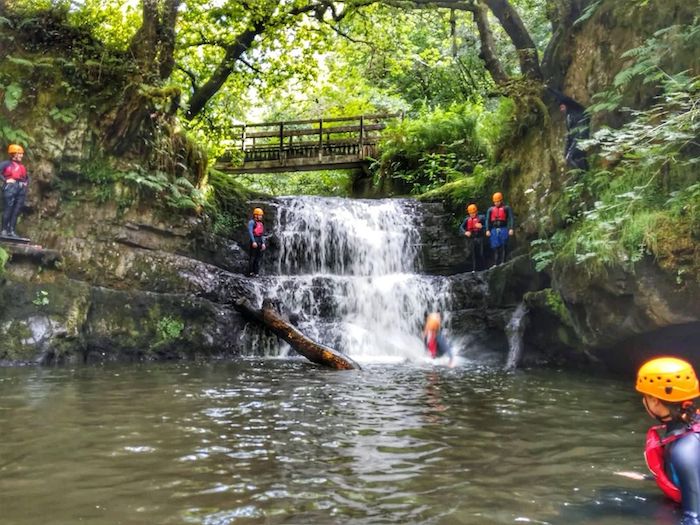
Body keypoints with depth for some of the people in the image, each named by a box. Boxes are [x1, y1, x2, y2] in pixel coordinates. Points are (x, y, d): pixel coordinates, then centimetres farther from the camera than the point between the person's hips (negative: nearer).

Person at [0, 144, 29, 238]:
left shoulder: (22, 166, 20)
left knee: (16, 211, 4)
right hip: (10, 187, -6)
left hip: (21, 189, 6)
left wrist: (26, 183, 16)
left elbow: (27, 177, 34)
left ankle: (12, 230, 8)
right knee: (8, 209, -6)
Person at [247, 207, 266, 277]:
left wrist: (263, 243, 9)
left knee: (258, 258, 6)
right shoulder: (251, 222, -2)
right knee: (252, 257, -6)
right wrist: (253, 242, -19)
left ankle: (256, 272, 9)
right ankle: (250, 272, -2)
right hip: (254, 240, -7)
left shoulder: (261, 224, 19)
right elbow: (250, 232, -11)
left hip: (260, 241, 7)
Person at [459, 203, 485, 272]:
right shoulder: (467, 219, 9)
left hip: (479, 238, -2)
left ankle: (481, 268, 4)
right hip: (471, 238, 3)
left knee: (481, 254, -4)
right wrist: (465, 232, -12)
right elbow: (461, 227, 5)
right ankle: (474, 269, 4)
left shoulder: (481, 218, 1)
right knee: (473, 254, 3)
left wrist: (481, 226, -20)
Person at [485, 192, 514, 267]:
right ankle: (495, 264, 2)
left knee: (503, 246, -7)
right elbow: (487, 220, 12)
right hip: (494, 230, 3)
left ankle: (503, 262, -6)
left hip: (503, 229, -3)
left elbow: (510, 219, -2)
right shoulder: (490, 209, 16)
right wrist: (487, 230, 0)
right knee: (495, 247, 0)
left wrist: (511, 229, -13)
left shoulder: (507, 208, 6)